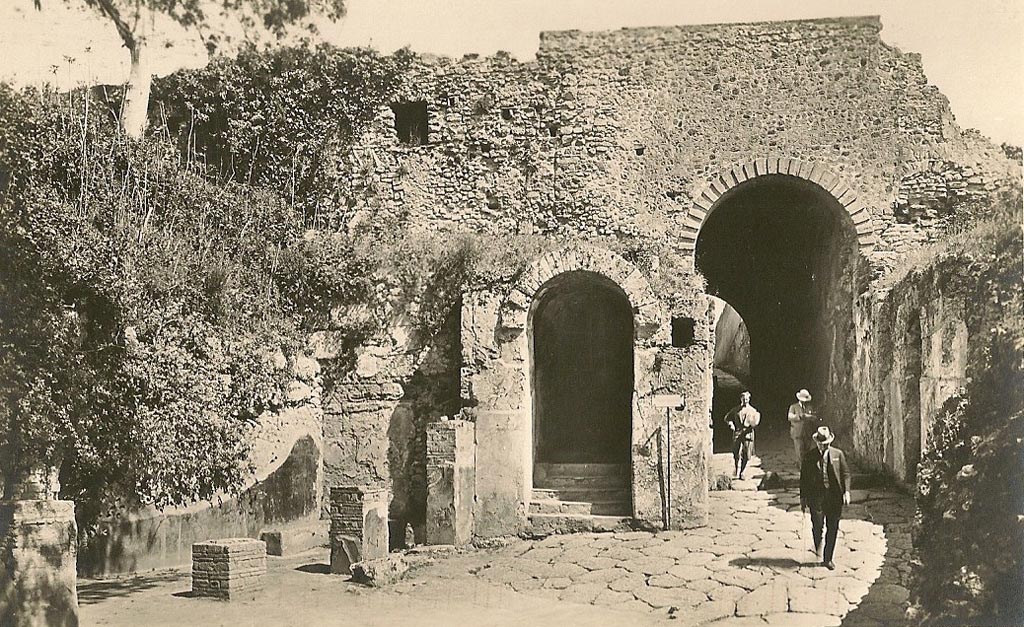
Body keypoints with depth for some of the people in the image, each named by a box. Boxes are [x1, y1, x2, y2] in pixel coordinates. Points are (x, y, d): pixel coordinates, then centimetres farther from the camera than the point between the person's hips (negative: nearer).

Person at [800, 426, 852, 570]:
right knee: (817, 524, -11)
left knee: (832, 528, 3)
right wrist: (803, 497, 3)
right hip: (816, 495, -1)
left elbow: (846, 474, 8)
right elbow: (803, 477, 5)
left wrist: (846, 491, -6)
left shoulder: (838, 454, 5)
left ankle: (828, 558, 16)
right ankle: (818, 545, 21)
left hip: (834, 495, 1)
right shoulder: (809, 456, 2)